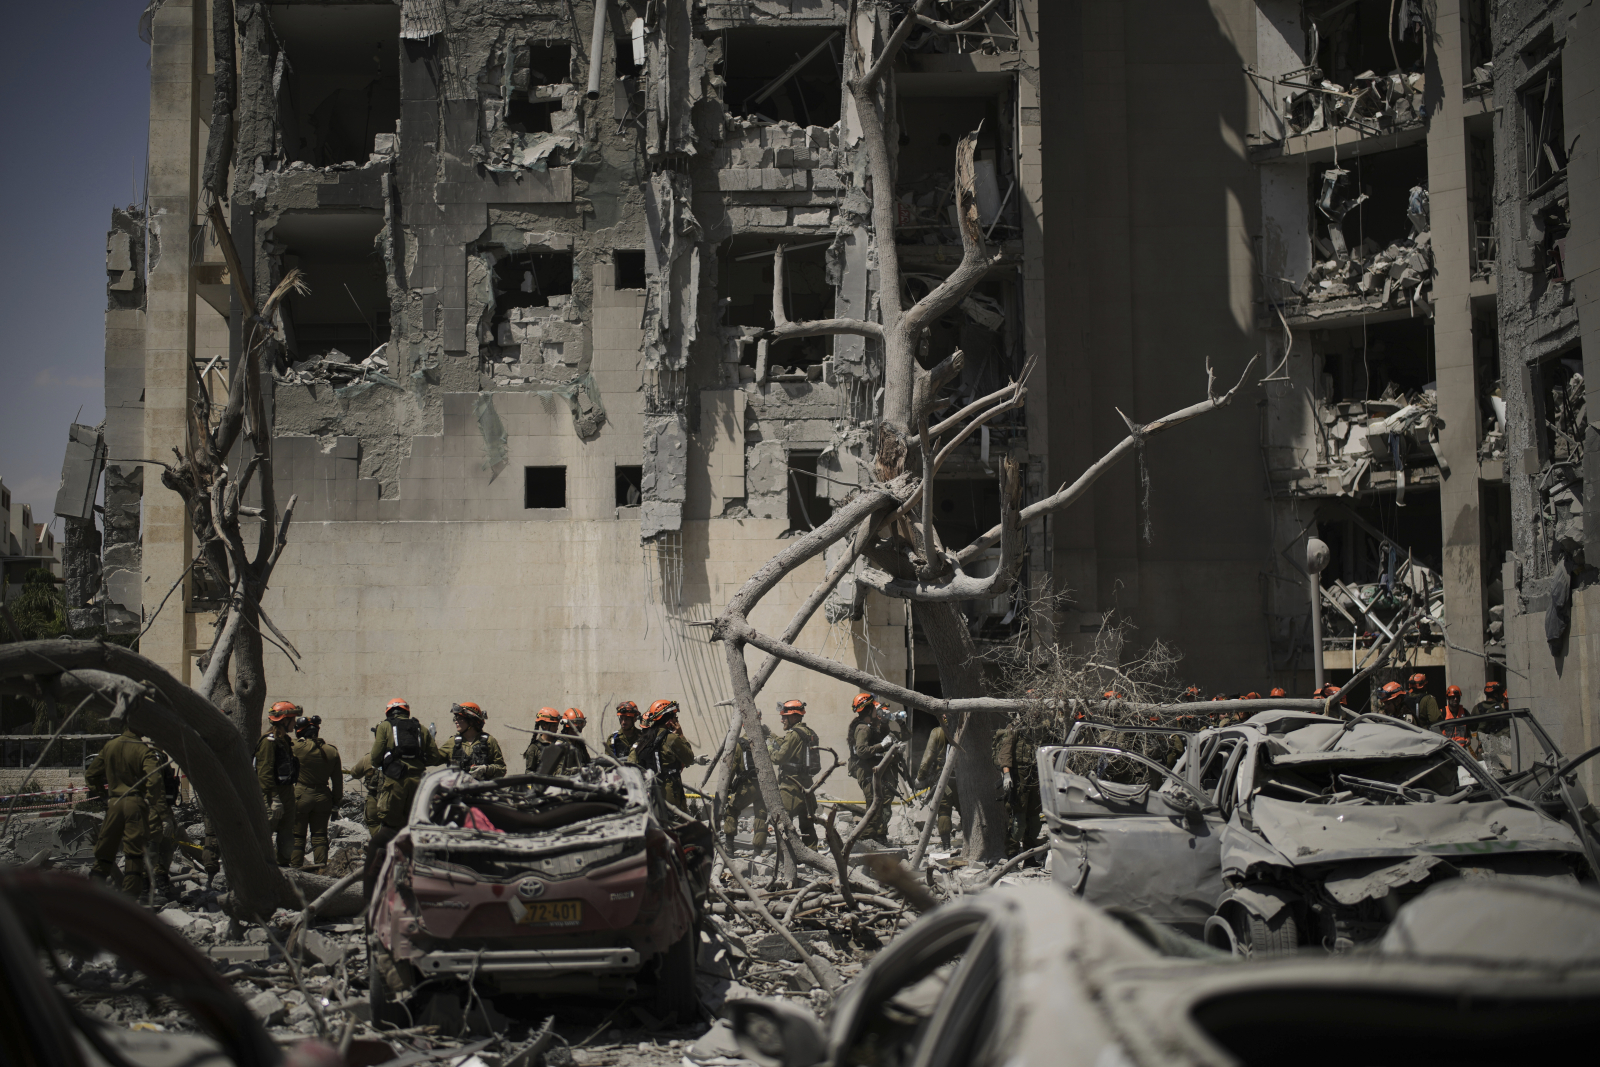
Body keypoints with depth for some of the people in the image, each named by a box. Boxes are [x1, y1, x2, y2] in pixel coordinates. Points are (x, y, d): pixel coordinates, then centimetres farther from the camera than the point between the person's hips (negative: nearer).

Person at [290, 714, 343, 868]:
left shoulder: (297, 747, -14)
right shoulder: (332, 751, 1)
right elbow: (337, 780, 7)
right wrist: (336, 801, 15)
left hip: (300, 796, -4)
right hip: (323, 797, 4)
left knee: (297, 836, 4)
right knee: (319, 836, 10)